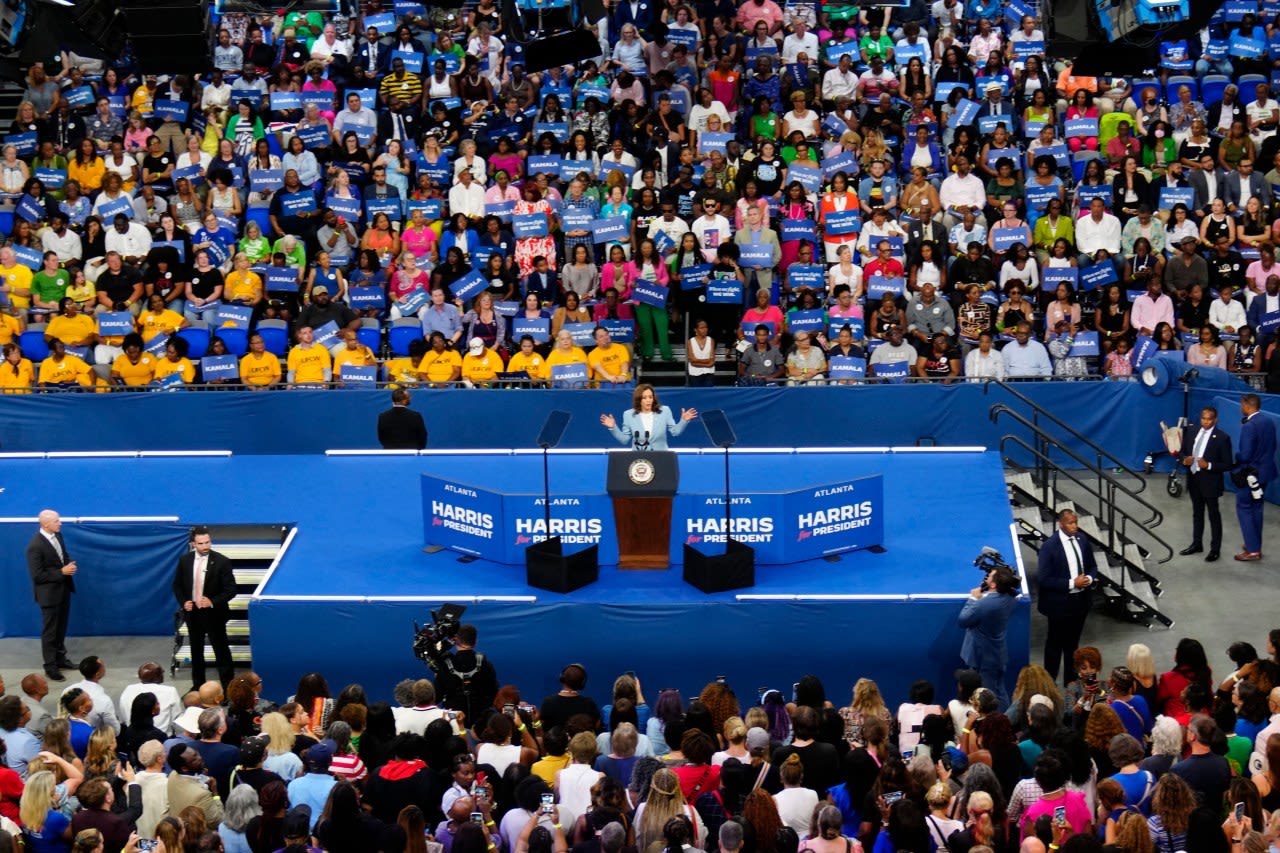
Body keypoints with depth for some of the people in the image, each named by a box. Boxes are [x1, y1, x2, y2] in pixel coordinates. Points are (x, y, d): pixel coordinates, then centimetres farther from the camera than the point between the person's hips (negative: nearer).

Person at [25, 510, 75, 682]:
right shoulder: (35, 546, -26)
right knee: (50, 631, 5)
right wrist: (61, 572, -21)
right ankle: (50, 667, 16)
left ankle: (60, 658, 37)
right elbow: (37, 575, -23)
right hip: (49, 593, -7)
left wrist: (69, 566, -8)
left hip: (63, 589, 7)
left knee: (61, 628, 21)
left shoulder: (57, 535, -2)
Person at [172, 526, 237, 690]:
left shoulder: (221, 562, -14)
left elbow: (231, 589, -12)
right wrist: (183, 602, -7)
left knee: (221, 651, 1)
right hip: (192, 613, 4)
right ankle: (198, 686, 27)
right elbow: (177, 585, 9)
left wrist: (213, 602, -24)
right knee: (196, 652, 15)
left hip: (214, 614, -4)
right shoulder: (184, 560, -2)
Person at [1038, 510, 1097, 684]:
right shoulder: (1049, 546, -19)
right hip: (1060, 603, -6)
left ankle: (1071, 681, 32)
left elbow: (1092, 566, 12)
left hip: (1080, 600, 6)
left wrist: (1089, 578, -11)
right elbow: (1045, 579, -19)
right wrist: (1072, 583, -23)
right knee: (1055, 643, 8)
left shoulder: (1082, 540, -1)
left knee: (1072, 643, 19)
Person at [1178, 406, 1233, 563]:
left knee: (1214, 516, 6)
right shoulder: (1191, 432, 3)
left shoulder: (1222, 438, -14)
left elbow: (1227, 465, -12)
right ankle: (1197, 544, 32)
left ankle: (1215, 549, 15)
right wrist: (1185, 460, -10)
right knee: (1197, 513, 19)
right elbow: (1184, 451, 13)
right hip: (1193, 479, 6)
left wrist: (1209, 465, -25)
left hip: (1210, 482, -6)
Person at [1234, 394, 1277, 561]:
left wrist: (1234, 457, -5)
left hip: (1250, 474, -8)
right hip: (1264, 471, 8)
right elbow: (1272, 447, 13)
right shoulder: (1269, 423, 3)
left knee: (1244, 509, 1)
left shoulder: (1248, 426, -24)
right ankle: (1256, 545, 25)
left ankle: (1253, 550, -1)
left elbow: (1245, 455, -25)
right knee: (1256, 509, 18)